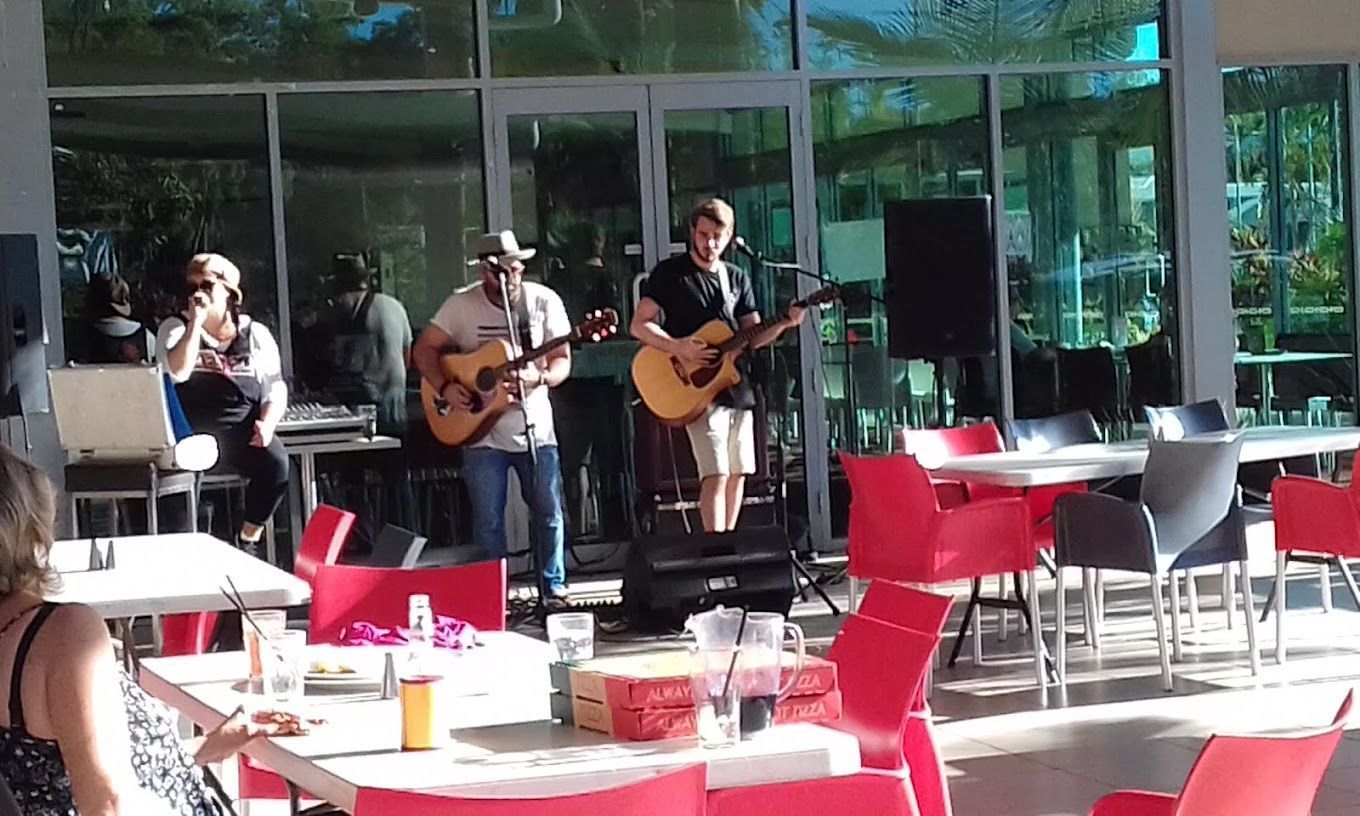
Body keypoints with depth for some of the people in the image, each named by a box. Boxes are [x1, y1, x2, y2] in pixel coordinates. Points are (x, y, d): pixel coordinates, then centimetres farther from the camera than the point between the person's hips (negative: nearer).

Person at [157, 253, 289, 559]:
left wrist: (267, 423, -9)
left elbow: (276, 389, 11)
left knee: (276, 462, -29)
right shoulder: (175, 328, 12)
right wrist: (196, 321, -8)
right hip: (193, 430, -1)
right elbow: (177, 371, -9)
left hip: (244, 429, 1)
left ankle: (248, 541, -13)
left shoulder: (255, 334, 15)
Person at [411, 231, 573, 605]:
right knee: (488, 521, 2)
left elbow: (562, 360, -2)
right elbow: (423, 349, -1)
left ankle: (554, 587, 20)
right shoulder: (462, 305, -5)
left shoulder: (543, 300, -3)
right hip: (481, 431, -1)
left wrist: (539, 379, -23)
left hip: (535, 429, 1)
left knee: (548, 514, 5)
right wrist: (444, 387, -17)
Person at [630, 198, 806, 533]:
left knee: (737, 473, 8)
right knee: (716, 474, -16)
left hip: (737, 389, 6)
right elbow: (638, 326, -6)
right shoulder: (669, 273, -1)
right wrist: (678, 347, -21)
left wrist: (784, 324, -6)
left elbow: (753, 338, 13)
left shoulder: (737, 279, 13)